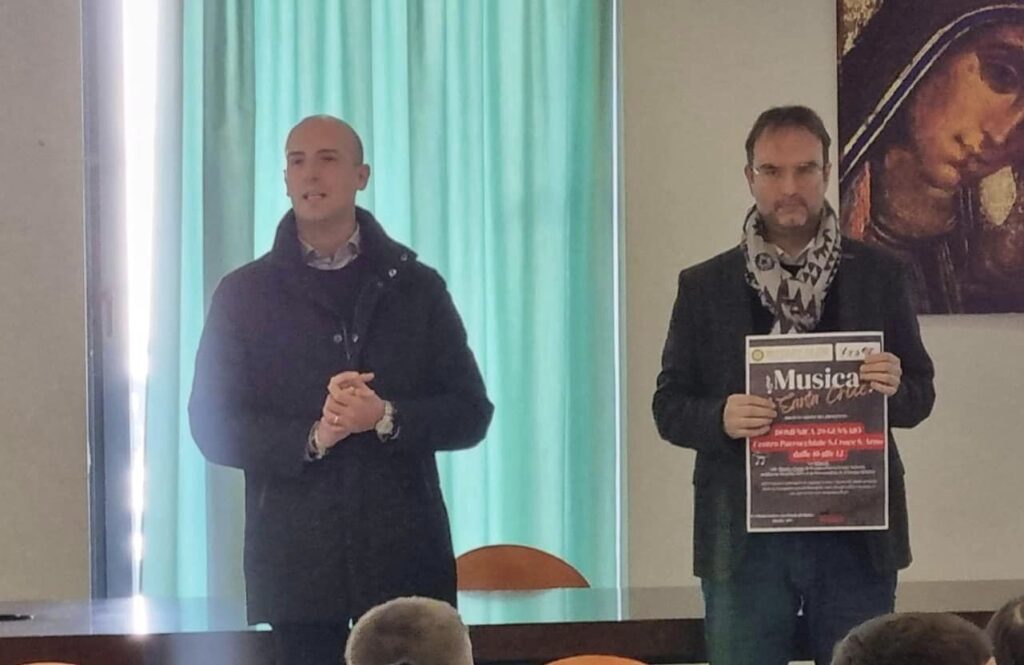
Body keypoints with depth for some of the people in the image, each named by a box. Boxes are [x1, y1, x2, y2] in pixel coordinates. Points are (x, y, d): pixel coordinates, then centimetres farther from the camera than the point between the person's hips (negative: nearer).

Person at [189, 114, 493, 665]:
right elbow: (212, 425, 3)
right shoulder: (244, 294, 9)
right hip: (295, 563, 0)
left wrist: (386, 417, -12)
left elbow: (470, 413, 8)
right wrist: (311, 438, -13)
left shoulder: (416, 288, 12)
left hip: (405, 557, 1)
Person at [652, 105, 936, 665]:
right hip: (745, 536, 0)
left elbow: (921, 393, 10)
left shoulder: (880, 276, 5)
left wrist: (894, 389, -14)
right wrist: (720, 419, -16)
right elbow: (668, 406, 5)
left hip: (857, 533, 1)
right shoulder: (703, 287, 4)